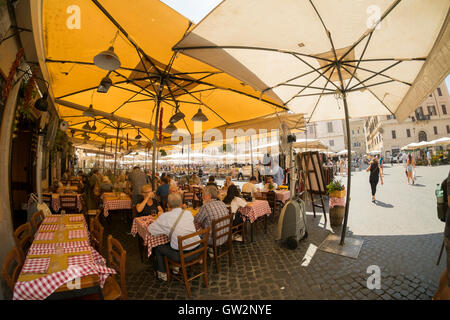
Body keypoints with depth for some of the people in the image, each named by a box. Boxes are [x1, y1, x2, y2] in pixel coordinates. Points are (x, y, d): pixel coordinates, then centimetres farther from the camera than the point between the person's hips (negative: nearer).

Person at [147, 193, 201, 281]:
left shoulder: (165, 217, -13)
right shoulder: (188, 213, 0)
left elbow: (150, 229, -3)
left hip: (182, 255, -5)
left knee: (157, 247, 19)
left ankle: (162, 274, 35)